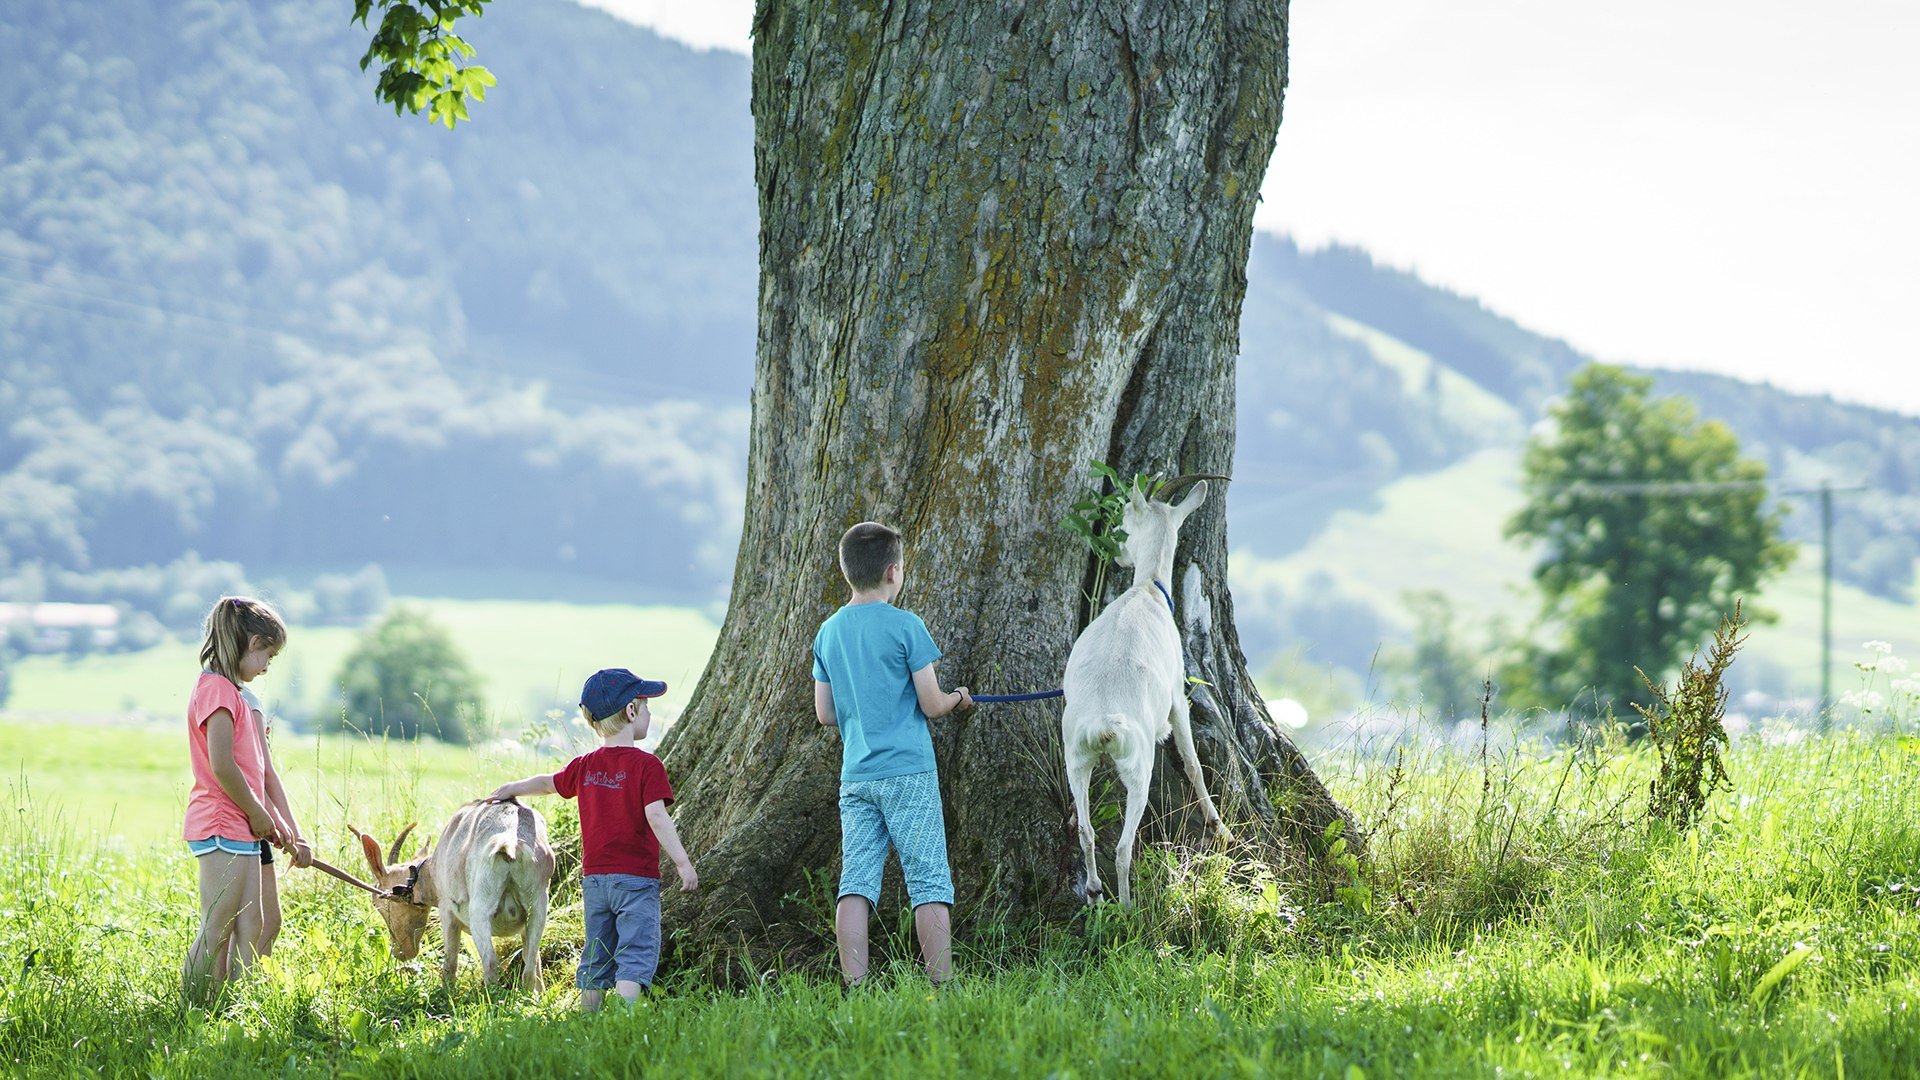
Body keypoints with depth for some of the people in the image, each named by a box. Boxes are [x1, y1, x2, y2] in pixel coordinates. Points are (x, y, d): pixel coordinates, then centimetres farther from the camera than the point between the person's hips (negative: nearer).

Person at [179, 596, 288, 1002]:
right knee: (216, 932, -9)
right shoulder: (218, 689, -12)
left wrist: (268, 817, 18)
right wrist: (257, 813, -10)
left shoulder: (229, 691, 20)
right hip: (222, 826, -10)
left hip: (241, 830, 10)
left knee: (248, 931, 7)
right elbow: (222, 766, -20)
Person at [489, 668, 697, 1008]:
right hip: (636, 878, -6)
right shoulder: (647, 766, -11)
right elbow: (656, 817, -20)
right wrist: (683, 863, -20)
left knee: (597, 959, 15)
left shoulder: (584, 766, 7)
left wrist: (512, 788, 44)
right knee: (635, 956, -10)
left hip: (594, 878, 6)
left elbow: (549, 783, 25)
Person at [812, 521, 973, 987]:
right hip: (908, 773, -5)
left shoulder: (829, 632, 10)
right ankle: (942, 987, -4)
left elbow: (825, 713, 12)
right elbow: (932, 705, -7)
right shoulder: (905, 626, -7)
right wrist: (958, 699, 14)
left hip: (855, 776, 5)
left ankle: (855, 989, -5)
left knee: (856, 882, 0)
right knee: (929, 883, -2)